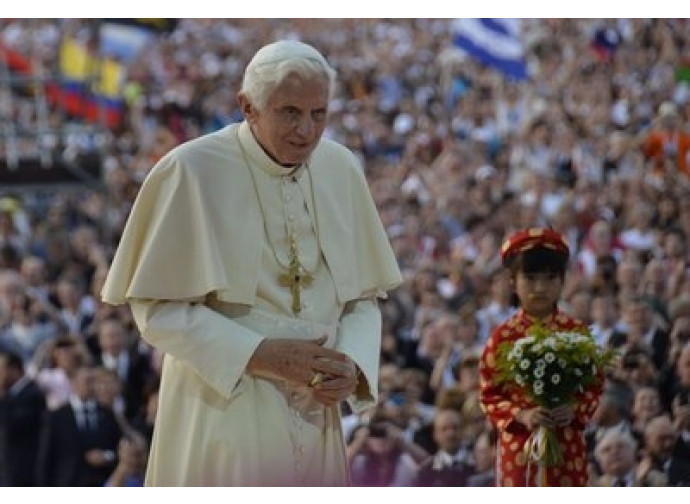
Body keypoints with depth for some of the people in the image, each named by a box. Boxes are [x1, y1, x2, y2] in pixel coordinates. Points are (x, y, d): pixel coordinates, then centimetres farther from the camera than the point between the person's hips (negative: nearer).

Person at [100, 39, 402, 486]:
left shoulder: (341, 169, 2)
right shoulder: (192, 170, -11)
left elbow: (363, 295, 9)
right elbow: (158, 308, -10)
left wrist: (353, 366, -10)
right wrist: (260, 355, -19)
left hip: (315, 417, 4)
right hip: (222, 414, -4)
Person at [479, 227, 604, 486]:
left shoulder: (577, 332, 2)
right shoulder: (503, 336, -2)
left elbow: (594, 384, 7)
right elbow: (489, 394, 1)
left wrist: (575, 410, -12)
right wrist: (521, 416, -15)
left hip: (567, 444, 1)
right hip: (519, 445, -1)